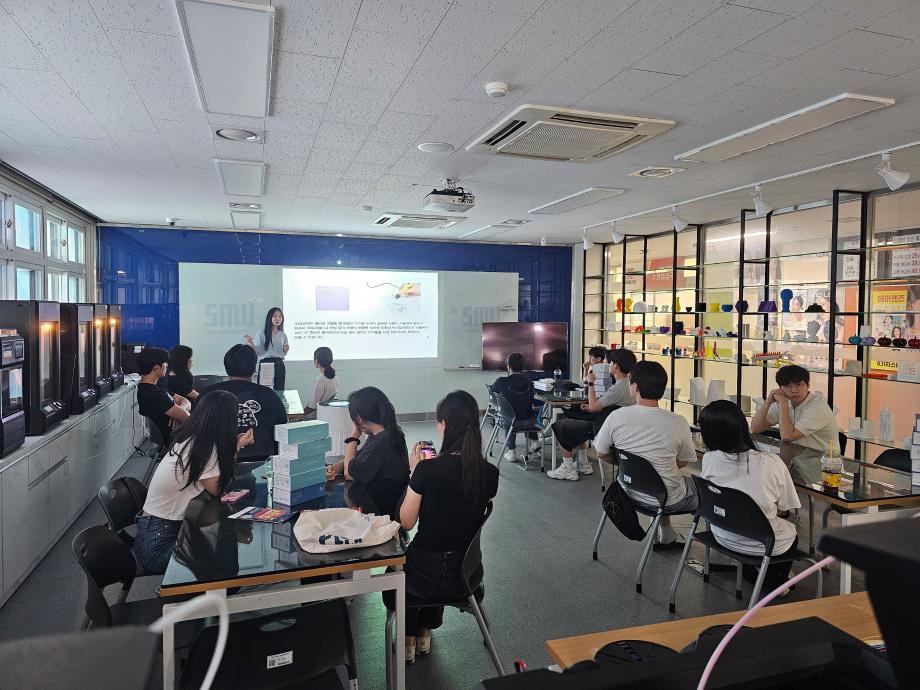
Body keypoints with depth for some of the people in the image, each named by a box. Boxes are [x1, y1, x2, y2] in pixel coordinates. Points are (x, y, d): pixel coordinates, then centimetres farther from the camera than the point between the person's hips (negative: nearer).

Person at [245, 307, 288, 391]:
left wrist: (286, 350, 0)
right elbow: (256, 353, -4)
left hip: (279, 366, 3)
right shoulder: (261, 334, 0)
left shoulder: (283, 335, 12)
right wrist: (251, 343, -19)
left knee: (279, 391, 1)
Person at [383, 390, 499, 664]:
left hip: (427, 577, -3)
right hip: (468, 575, 4)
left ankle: (408, 639, 36)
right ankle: (424, 632, 44)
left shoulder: (427, 469, -24)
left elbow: (406, 522, -11)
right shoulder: (490, 473, -11)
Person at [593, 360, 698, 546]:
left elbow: (601, 454, -2)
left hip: (630, 494, 3)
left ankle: (666, 535, 38)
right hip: (668, 501, -2)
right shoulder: (678, 423, -18)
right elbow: (682, 463, -3)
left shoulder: (616, 417, -16)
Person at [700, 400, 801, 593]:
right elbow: (783, 509, -9)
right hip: (765, 545, -2)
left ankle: (749, 572, 41)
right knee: (791, 532, 33)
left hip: (724, 538, 2)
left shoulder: (709, 460, -20)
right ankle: (776, 581, 45)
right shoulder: (772, 463, -24)